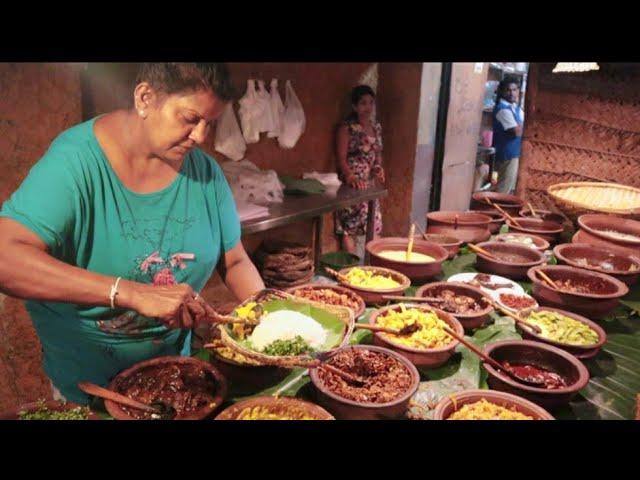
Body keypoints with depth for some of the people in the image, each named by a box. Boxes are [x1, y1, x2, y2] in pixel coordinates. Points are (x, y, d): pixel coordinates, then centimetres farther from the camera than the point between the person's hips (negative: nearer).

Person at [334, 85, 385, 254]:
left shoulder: (377, 127, 12)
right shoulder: (347, 128, -8)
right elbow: (341, 158, -13)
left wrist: (379, 169, 1)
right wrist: (352, 178, -27)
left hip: (370, 184, 7)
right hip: (351, 185, -7)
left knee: (375, 226, 8)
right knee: (349, 228, -5)